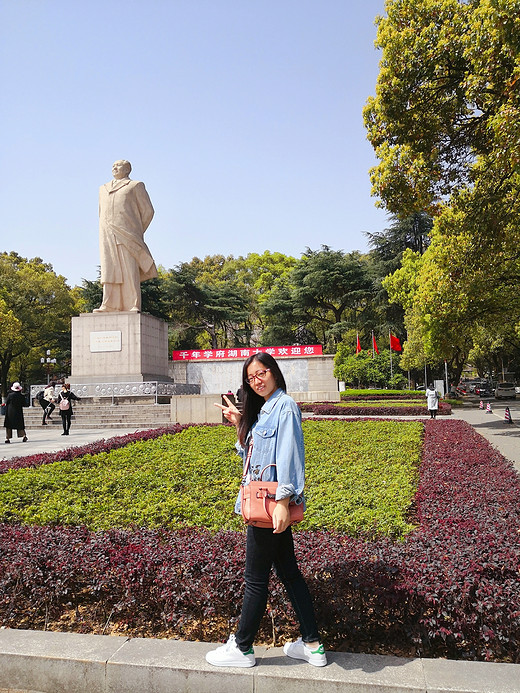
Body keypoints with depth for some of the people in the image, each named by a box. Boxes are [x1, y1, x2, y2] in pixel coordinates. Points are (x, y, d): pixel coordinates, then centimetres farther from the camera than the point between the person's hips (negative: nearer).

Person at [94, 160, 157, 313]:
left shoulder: (136, 186, 12)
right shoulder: (103, 189, 26)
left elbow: (148, 210, 7)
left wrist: (137, 232, 4)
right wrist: (106, 233, 16)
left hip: (127, 233, -4)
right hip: (107, 235, 4)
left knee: (130, 269, -10)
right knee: (109, 269, -5)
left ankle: (133, 306, -12)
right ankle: (109, 306, -10)